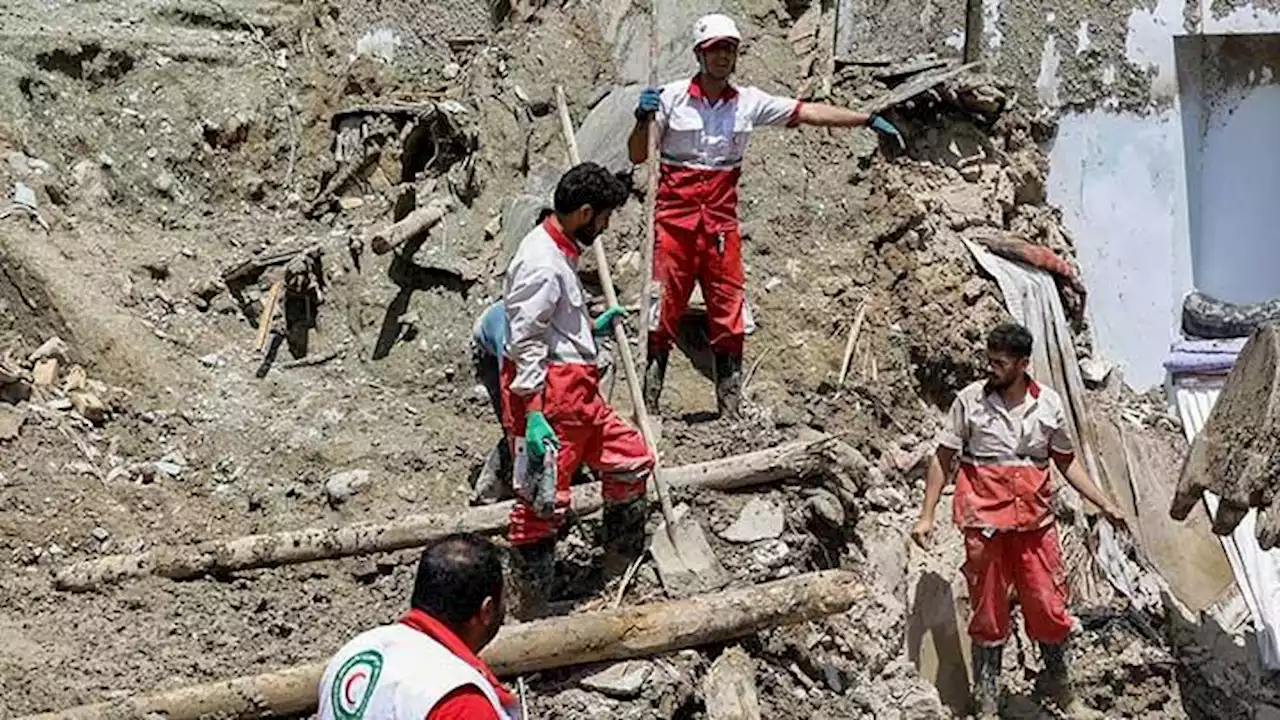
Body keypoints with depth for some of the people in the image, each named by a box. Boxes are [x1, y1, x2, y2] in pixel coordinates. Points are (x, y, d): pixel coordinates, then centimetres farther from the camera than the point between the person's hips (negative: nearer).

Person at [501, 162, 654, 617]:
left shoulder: (561, 253, 14)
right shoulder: (541, 265, -19)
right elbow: (526, 344, -22)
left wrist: (592, 328, 31)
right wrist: (533, 416, -24)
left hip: (578, 390, 11)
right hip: (546, 393, -11)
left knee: (631, 459, 17)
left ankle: (622, 559, 35)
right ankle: (532, 604, 7)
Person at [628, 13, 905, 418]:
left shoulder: (749, 102, 4)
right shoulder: (672, 97, -3)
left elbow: (808, 112, 4)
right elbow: (637, 156, 0)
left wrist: (869, 120, 2)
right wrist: (644, 119, -19)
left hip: (721, 221, 3)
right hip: (675, 217, -3)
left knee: (729, 316, 4)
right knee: (664, 312, -2)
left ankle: (730, 410, 12)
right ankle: (648, 407, 4)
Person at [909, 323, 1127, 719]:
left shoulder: (1048, 404, 2)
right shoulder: (970, 400, -4)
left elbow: (1067, 462, 14)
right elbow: (943, 458, 1)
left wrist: (1104, 504, 9)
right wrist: (926, 515, -3)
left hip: (1034, 521, 2)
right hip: (984, 522, -2)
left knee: (1049, 607, 4)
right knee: (988, 614, 5)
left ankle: (1058, 686, 27)